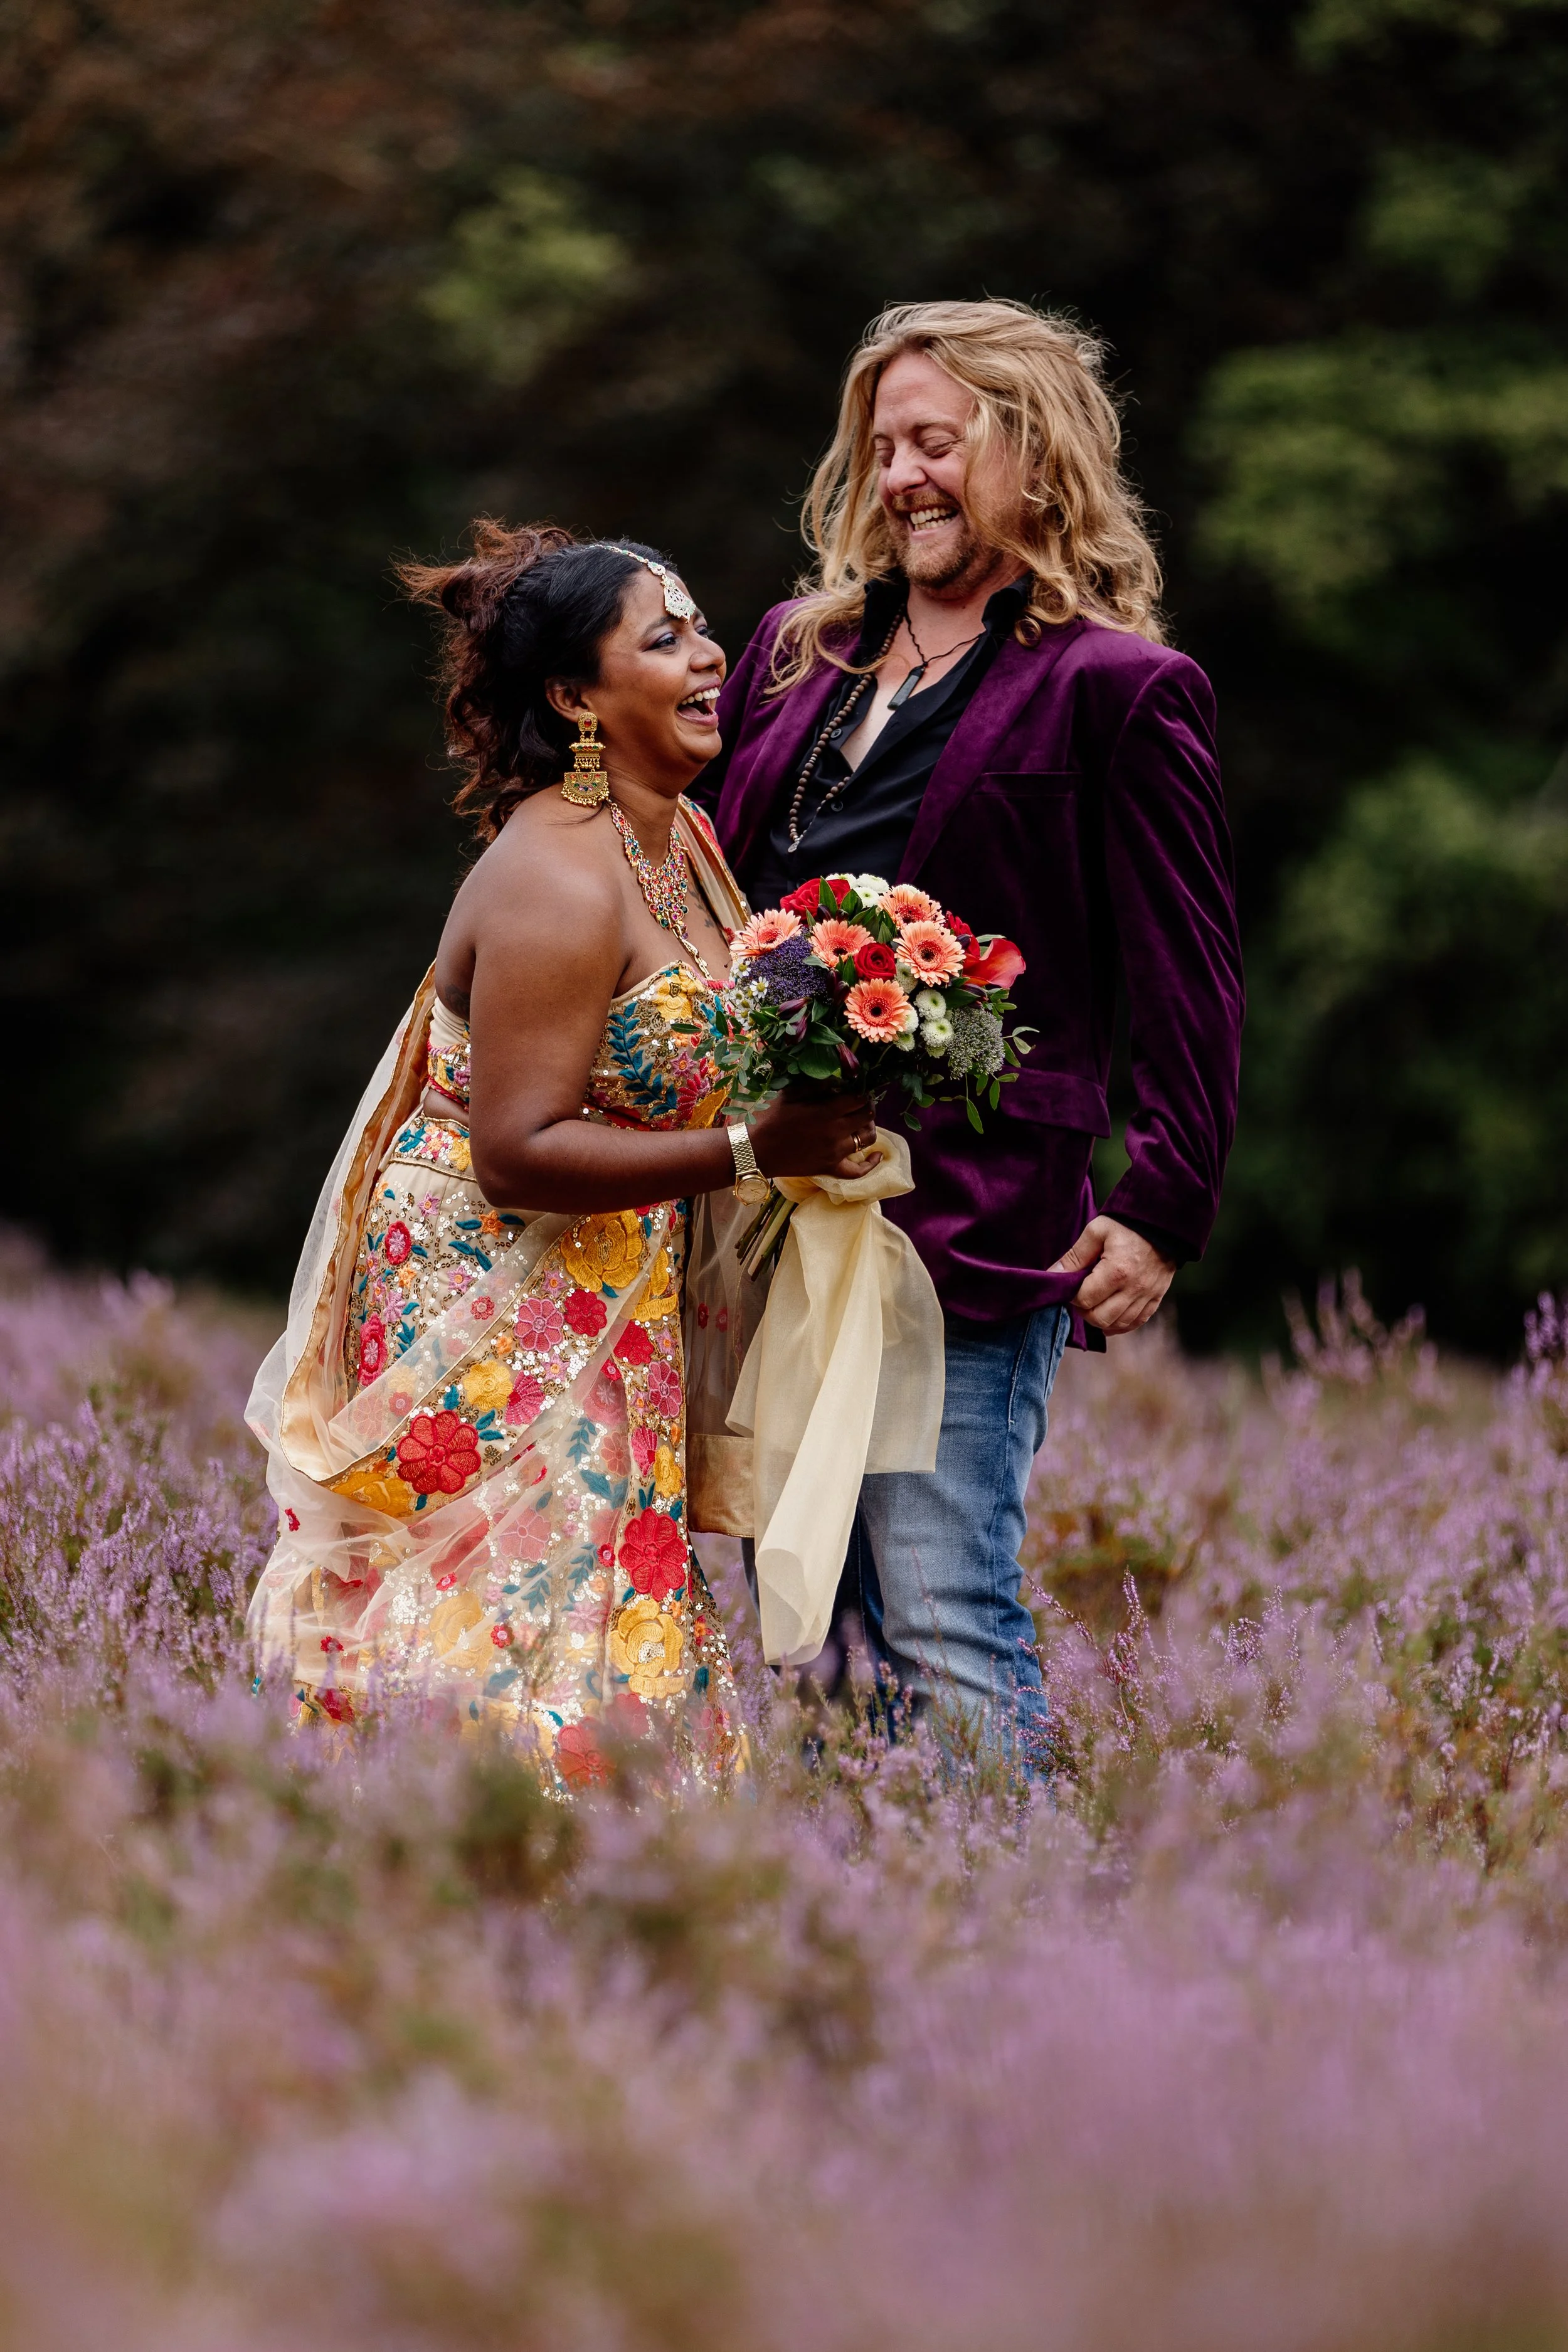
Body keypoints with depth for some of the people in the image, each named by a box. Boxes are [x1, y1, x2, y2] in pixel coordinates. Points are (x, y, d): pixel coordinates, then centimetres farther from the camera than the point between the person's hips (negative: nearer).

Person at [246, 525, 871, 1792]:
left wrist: (822, 1096, 1)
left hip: (610, 1305, 9)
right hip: (492, 1303, -9)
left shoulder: (684, 836, 7)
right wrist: (753, 1150, -27)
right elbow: (516, 1154, -25)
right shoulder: (559, 882, -21)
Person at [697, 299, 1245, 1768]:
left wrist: (1163, 1212, -9)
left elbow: (1187, 978, -3)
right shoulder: (798, 651, 17)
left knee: (945, 1630, -9)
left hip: (966, 1221, -7)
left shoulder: (1120, 691, -1)